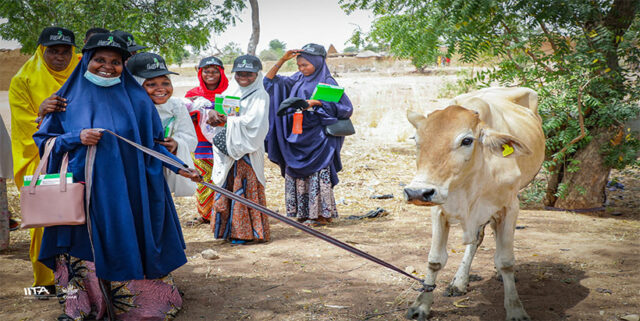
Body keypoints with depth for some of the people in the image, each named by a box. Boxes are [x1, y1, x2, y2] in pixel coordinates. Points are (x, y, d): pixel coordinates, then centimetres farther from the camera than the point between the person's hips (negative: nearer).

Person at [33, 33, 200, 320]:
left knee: (128, 245, 2)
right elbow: (43, 139, 7)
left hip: (127, 192, 0)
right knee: (86, 247, 3)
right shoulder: (69, 98, 6)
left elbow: (152, 144, 9)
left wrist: (179, 167, -2)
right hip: (83, 191, 1)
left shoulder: (136, 99, 5)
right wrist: (77, 138, -10)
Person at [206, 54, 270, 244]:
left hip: (248, 150, -6)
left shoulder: (260, 95, -5)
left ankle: (247, 232, 3)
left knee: (246, 190, -5)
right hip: (228, 149, 6)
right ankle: (230, 229, 18)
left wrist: (229, 120, -14)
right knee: (226, 188, 8)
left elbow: (255, 121, -17)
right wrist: (213, 113, -11)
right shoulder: (230, 92, 15)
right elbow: (217, 107, 13)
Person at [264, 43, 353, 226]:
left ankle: (322, 214, 4)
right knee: (295, 172, 6)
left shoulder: (327, 82, -5)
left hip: (318, 136, -6)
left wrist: (315, 103, -17)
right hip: (297, 136, 6)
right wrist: (282, 60, 0)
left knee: (317, 173, -5)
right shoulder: (297, 80, 10)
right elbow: (270, 80, 13)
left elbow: (345, 107, -11)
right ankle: (303, 212, 15)